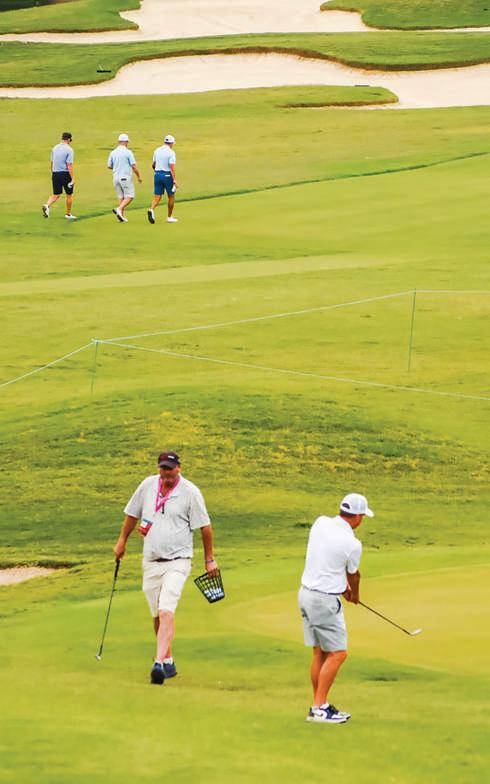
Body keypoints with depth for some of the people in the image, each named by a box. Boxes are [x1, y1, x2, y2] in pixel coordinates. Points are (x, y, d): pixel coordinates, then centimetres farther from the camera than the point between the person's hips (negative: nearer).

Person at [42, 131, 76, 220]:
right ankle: (68, 214, 21)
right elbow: (69, 166, -17)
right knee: (69, 195, 12)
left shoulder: (55, 148, 7)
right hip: (65, 174, -5)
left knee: (56, 195, 9)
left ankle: (47, 205, -19)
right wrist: (73, 178, -14)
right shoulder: (69, 150, -12)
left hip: (55, 174, 5)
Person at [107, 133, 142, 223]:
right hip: (126, 177, -5)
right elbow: (133, 166, -11)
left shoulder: (113, 152, 4)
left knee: (121, 197, 12)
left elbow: (109, 166, 10)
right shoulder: (128, 152, -10)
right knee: (129, 196, -1)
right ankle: (119, 209, -21)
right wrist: (138, 176, 1)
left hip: (116, 177, 5)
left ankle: (121, 216, 7)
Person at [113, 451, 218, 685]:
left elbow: (205, 526, 0)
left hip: (177, 562, -5)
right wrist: (122, 541, 24)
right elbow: (132, 514, 19)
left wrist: (209, 559, 5)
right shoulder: (148, 485, 4)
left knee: (166, 613, -20)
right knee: (157, 616, 11)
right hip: (151, 561, 5)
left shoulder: (190, 492, -8)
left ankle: (159, 663, -29)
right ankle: (169, 661, 26)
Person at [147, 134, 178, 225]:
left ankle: (151, 210, -26)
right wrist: (174, 180, -18)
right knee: (171, 197, 11)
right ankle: (169, 217, 16)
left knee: (157, 196, 3)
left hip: (157, 175, 5)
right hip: (167, 175, -5)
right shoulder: (171, 152, -11)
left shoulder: (157, 151, 8)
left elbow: (153, 165, 17)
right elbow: (172, 167, -17)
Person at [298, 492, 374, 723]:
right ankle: (319, 708, -6)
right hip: (325, 600, -8)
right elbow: (354, 575, 4)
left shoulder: (320, 523, 0)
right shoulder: (352, 544, -16)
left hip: (306, 593, 8)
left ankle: (318, 705, 17)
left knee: (320, 653, 13)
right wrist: (354, 595, 26)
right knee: (337, 654, -3)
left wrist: (344, 585, 21)